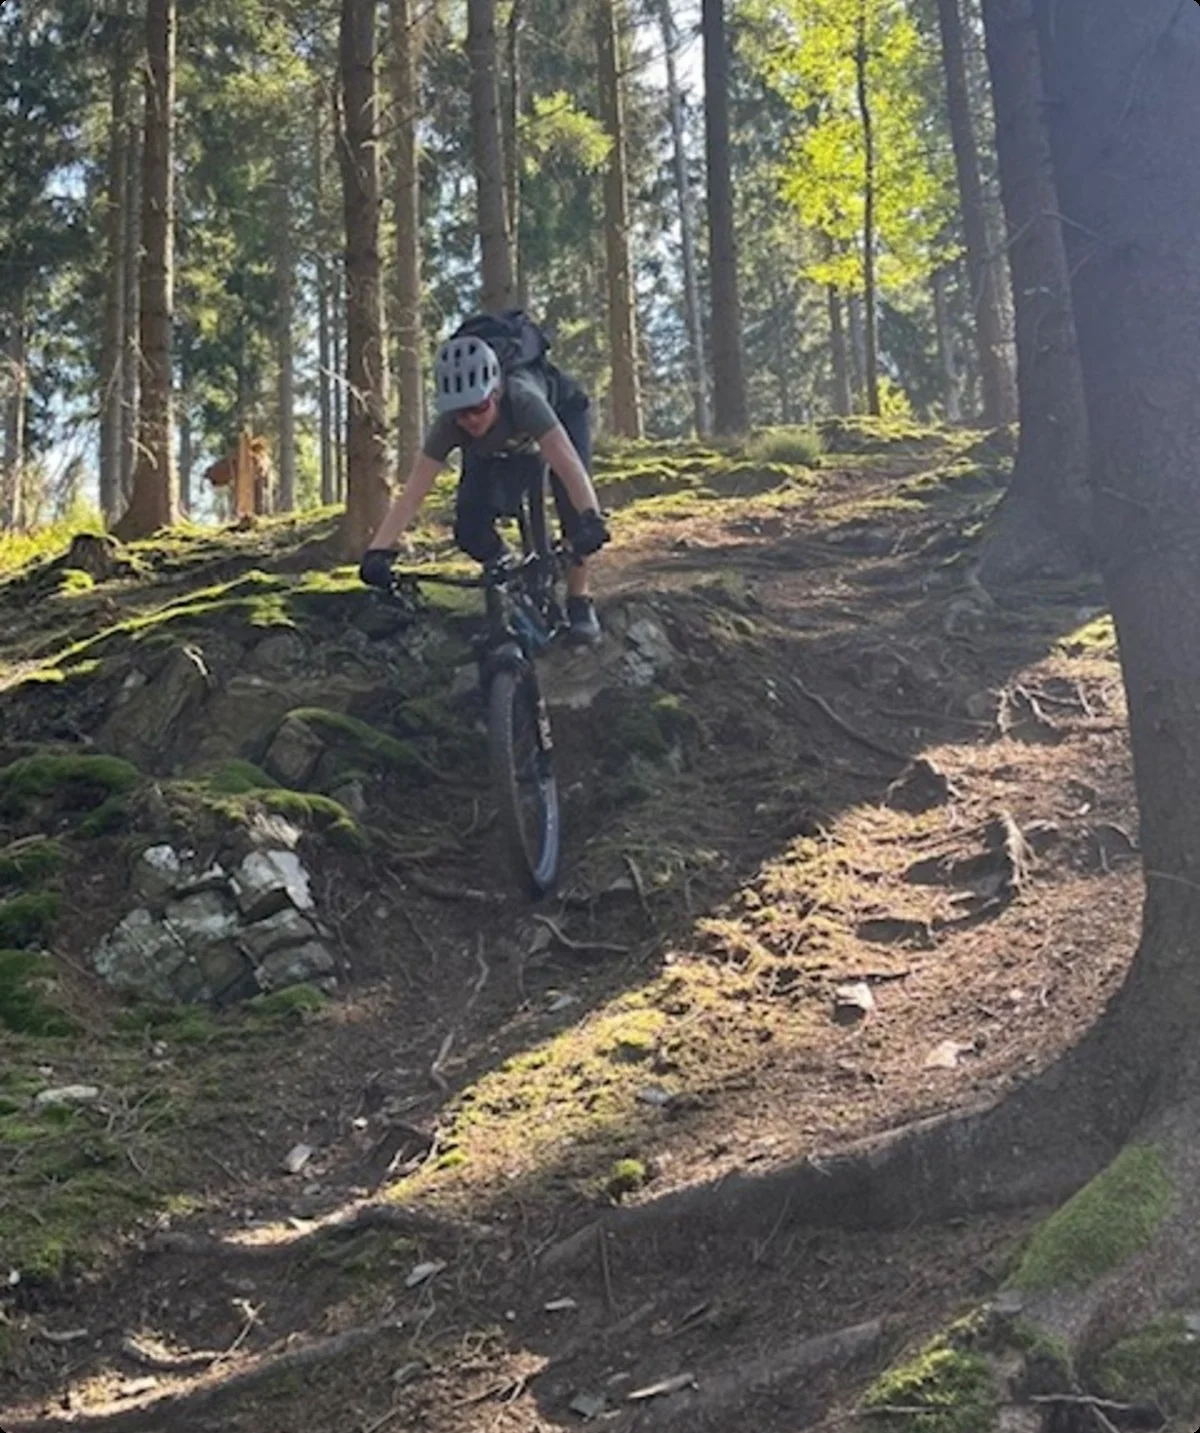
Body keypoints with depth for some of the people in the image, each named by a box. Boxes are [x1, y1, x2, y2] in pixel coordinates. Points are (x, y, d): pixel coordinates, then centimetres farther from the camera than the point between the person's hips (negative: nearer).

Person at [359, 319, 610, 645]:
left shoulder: (522, 399, -46)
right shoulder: (449, 425, -36)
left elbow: (568, 463, -57)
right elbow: (412, 494, -39)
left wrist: (592, 520, -73)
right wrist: (378, 551, -53)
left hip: (562, 413, -3)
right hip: (494, 449, 3)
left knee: (573, 506, -27)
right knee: (470, 531, -16)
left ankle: (579, 602, -7)